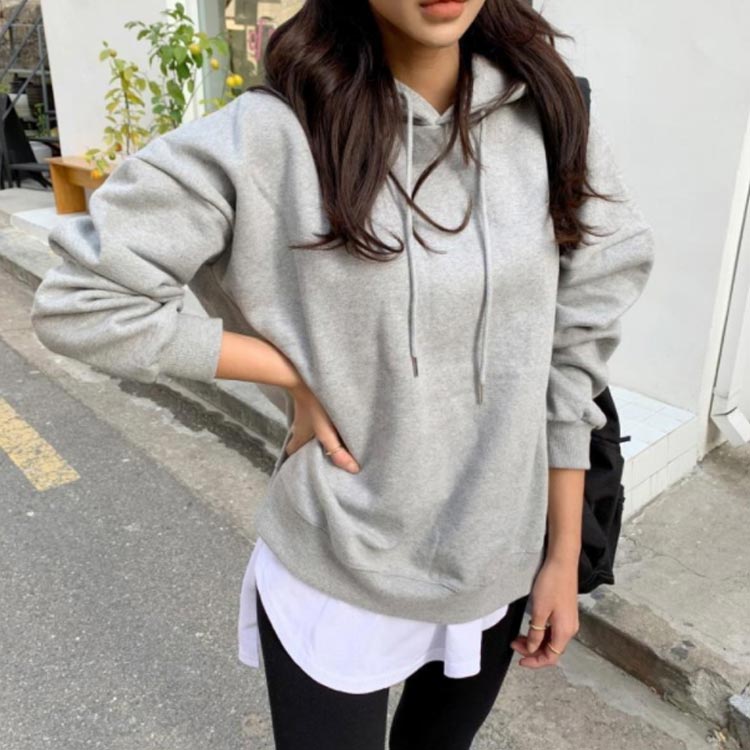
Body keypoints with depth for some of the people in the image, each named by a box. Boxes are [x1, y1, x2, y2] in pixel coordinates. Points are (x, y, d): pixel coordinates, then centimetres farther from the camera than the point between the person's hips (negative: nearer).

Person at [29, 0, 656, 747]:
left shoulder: (550, 120, -7)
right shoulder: (273, 134, -18)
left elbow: (571, 350, -2)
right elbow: (80, 303, -14)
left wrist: (563, 554, 3)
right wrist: (298, 376, -16)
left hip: (495, 566, 4)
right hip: (333, 577, -3)